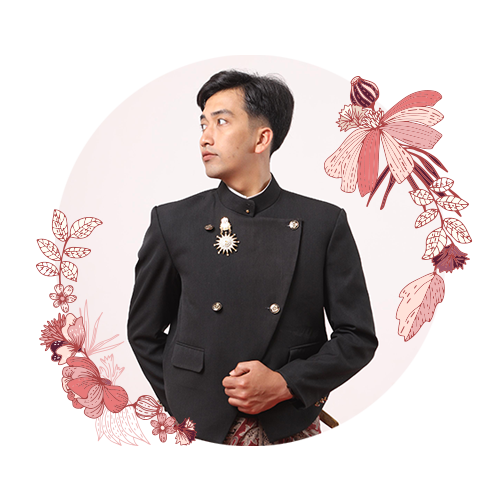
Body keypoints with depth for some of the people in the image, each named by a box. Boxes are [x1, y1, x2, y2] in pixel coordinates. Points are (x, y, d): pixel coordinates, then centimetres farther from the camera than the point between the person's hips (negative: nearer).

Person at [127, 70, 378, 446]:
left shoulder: (325, 224, -6)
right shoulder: (173, 222, -3)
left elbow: (358, 336, -3)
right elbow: (144, 331, 5)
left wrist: (286, 384, -14)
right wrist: (183, 404, -3)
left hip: (292, 428, 0)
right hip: (200, 429, 1)